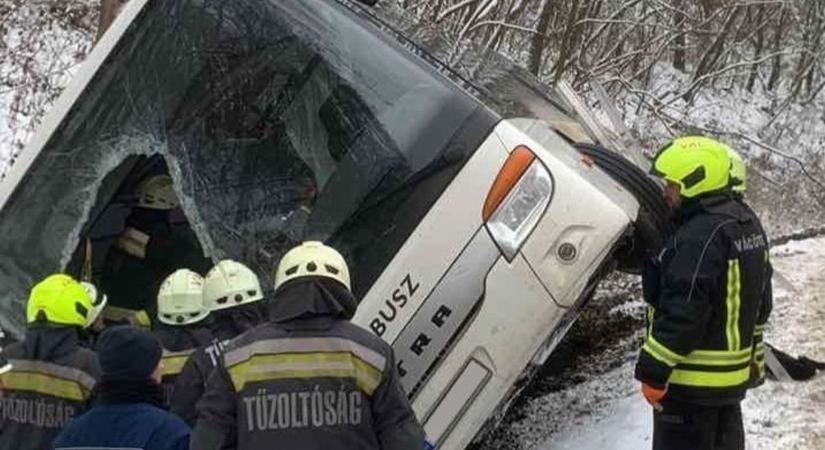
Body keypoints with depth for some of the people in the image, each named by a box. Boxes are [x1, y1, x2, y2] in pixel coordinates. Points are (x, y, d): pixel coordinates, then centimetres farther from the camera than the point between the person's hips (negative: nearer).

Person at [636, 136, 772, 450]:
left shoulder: (699, 236, -23)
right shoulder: (748, 224, 10)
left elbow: (682, 312, -26)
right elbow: (760, 299, 18)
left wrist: (652, 371, -21)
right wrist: (753, 353, 25)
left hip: (693, 380, -10)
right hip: (735, 374, 10)